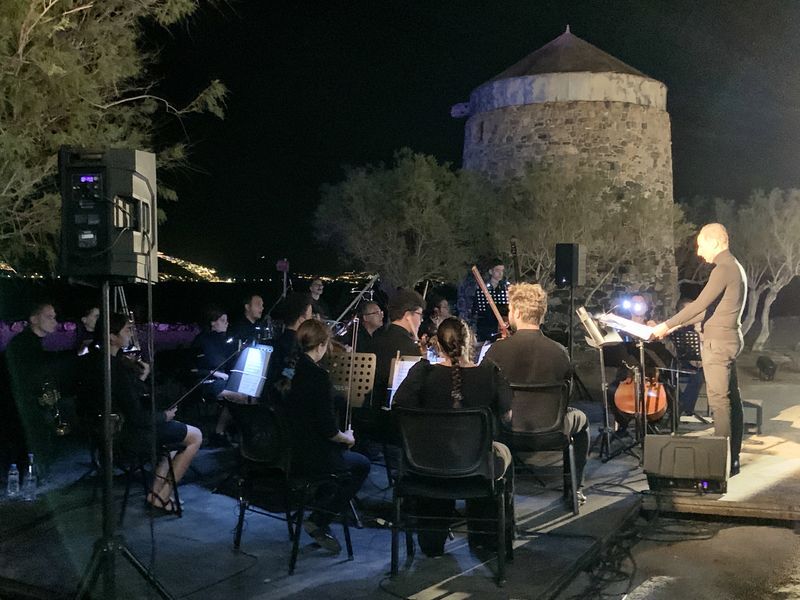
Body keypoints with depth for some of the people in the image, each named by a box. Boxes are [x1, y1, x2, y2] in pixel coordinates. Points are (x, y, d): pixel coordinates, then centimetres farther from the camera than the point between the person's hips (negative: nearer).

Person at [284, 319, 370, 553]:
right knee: (361, 465, 16)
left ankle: (320, 512, 28)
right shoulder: (318, 376, -20)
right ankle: (318, 521, 8)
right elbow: (329, 430, -19)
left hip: (279, 451, 8)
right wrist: (347, 438, 2)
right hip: (307, 457, -8)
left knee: (338, 450, 31)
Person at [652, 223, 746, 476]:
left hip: (718, 343, -10)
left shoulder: (723, 269, -15)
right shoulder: (735, 268, 17)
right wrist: (678, 325, 16)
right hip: (728, 340, 10)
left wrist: (667, 325, -18)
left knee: (719, 401, -8)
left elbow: (700, 304, -22)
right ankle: (732, 458, 19)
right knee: (731, 399, 12)